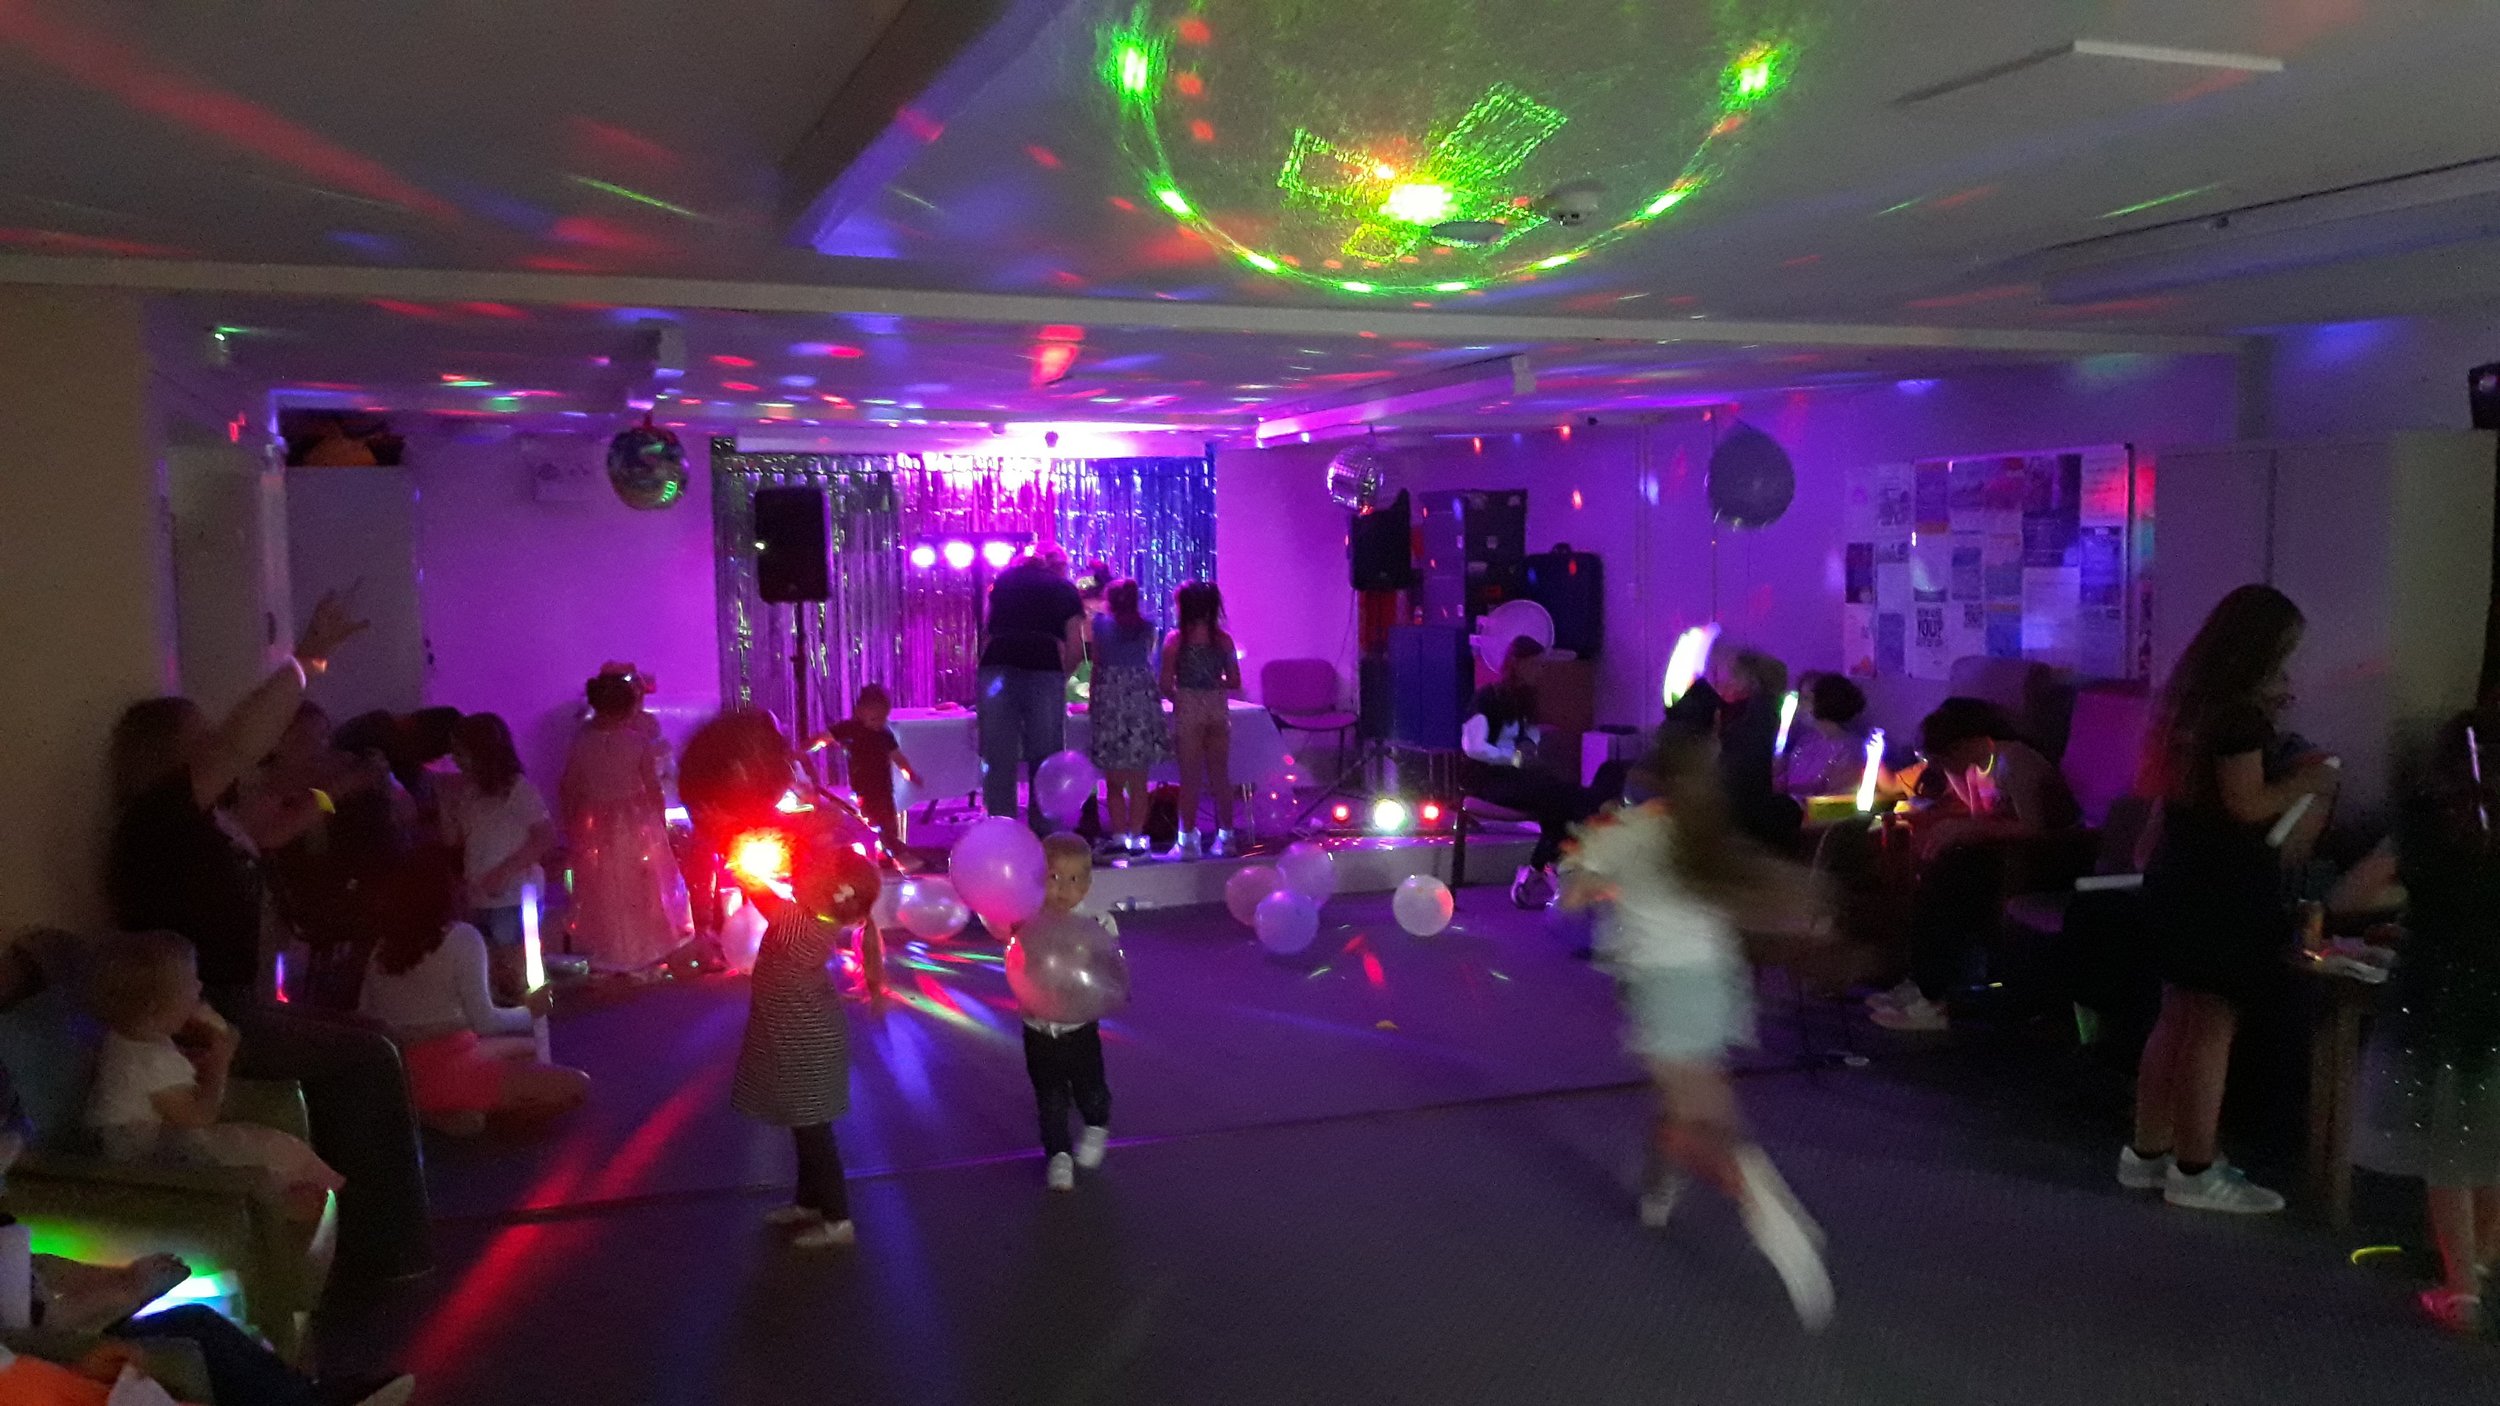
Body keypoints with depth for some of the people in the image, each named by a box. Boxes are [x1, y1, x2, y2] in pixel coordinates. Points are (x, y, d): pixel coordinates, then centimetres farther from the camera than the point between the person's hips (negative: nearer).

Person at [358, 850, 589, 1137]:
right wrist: (532, 1010, 2)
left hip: (402, 1073, 8)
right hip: (445, 1071, -8)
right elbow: (484, 1020, -16)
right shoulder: (462, 937, -14)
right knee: (576, 1087, -7)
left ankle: (437, 1104, 8)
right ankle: (459, 1110, -7)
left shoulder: (384, 943, 6)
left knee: (527, 1049, 29)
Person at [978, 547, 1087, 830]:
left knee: (998, 760, 5)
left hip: (997, 667, 1)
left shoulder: (1005, 579, 25)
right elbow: (1075, 648, 12)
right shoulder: (1065, 590, 18)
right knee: (1045, 760, 7)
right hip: (1044, 669, -1)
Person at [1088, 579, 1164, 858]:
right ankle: (1136, 837, 5)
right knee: (1138, 781, 6)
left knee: (1114, 780, 5)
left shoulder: (1100, 623, 4)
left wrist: (1093, 701, 14)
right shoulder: (1147, 626, 7)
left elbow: (1097, 664, 5)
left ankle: (1120, 835, 0)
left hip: (1111, 700, -2)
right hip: (1143, 698, 2)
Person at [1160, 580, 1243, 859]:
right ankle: (1226, 836, 17)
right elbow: (1235, 682, 5)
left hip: (1187, 710, -3)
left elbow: (1166, 684, -9)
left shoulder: (1175, 639, -7)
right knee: (1220, 776, 11)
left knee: (1190, 777, 3)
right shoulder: (1223, 639, 2)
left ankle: (1188, 840, 6)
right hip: (1218, 710, 3)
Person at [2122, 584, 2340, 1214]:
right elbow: (2247, 804, -20)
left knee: (2176, 1018, 15)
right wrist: (2304, 783, -4)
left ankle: (2147, 1152, 22)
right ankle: (2196, 1171, 6)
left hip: (2178, 874, 9)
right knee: (2213, 1026, -1)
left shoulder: (2192, 699, 10)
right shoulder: (2236, 713, -17)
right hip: (2224, 885, -9)